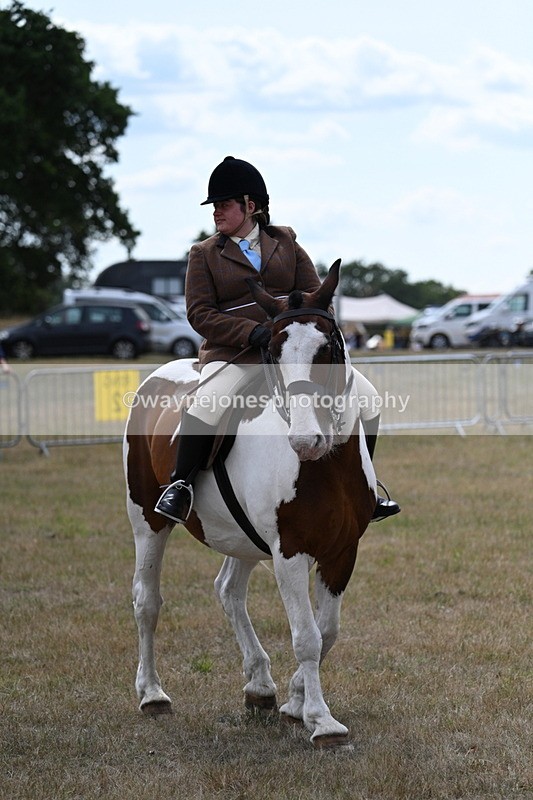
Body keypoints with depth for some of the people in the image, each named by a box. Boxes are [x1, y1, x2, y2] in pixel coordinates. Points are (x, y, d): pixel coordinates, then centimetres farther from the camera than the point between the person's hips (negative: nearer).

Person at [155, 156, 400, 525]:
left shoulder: (285, 242, 13)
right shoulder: (205, 254, 5)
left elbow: (315, 297, 12)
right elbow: (200, 314, -5)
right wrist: (253, 332, -18)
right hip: (234, 355, -3)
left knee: (366, 396, -7)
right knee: (206, 405, -35)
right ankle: (180, 485, -17)